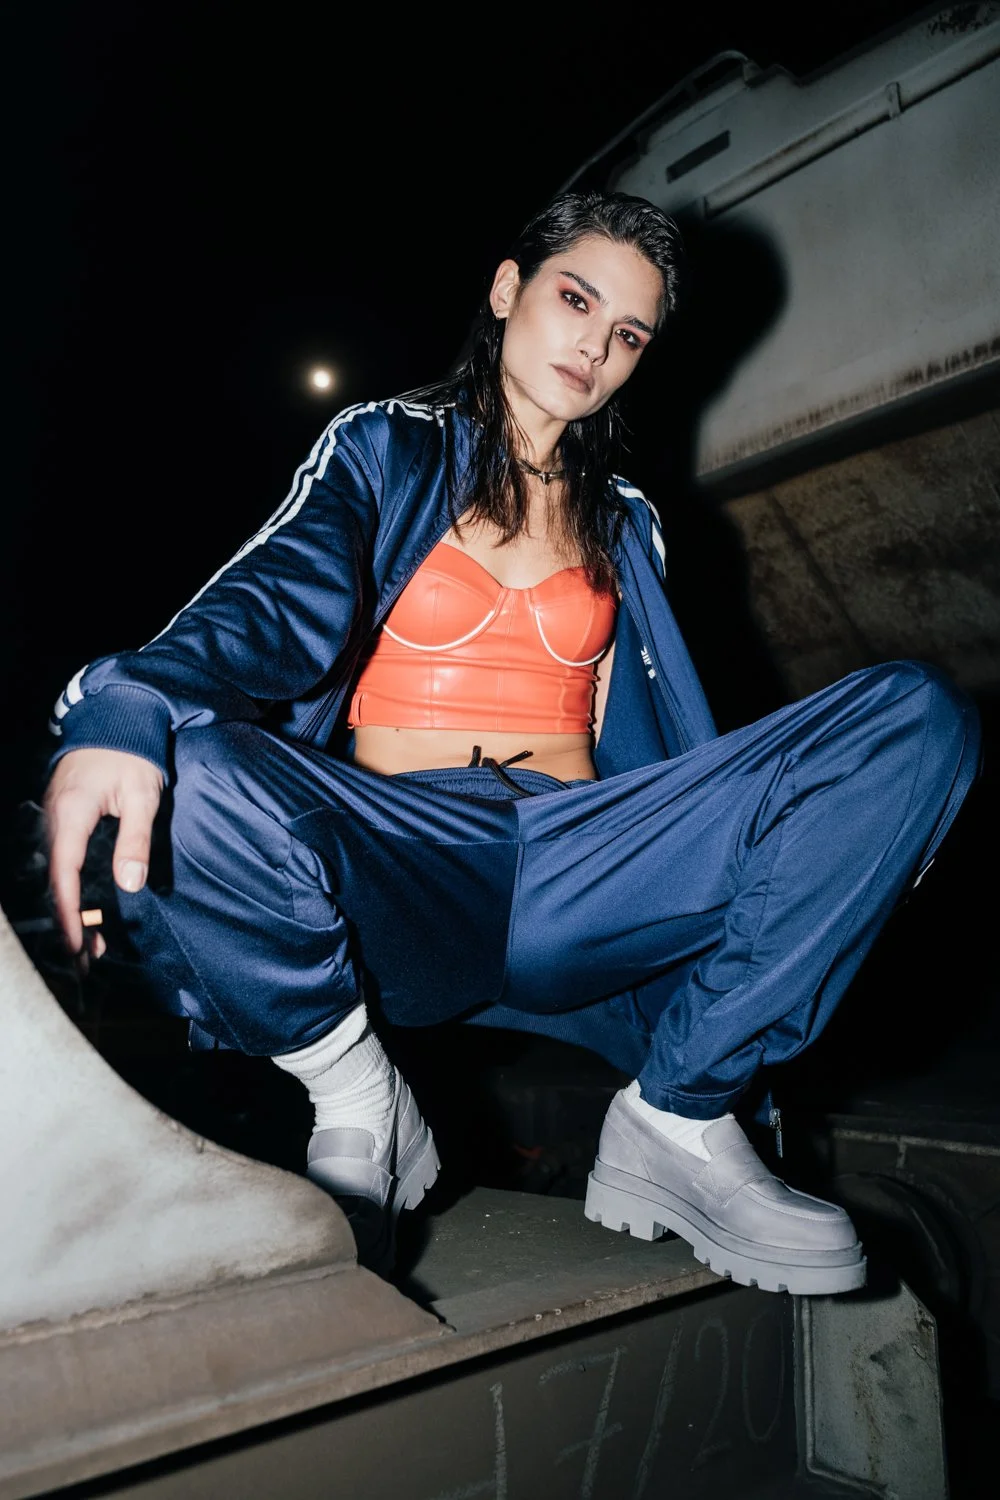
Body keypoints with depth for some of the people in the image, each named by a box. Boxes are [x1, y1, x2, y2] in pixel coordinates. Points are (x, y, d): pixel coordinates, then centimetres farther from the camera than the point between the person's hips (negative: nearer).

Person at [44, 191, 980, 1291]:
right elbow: (272, 610, -7)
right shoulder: (385, 448, 11)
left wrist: (862, 824, 4)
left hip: (575, 884, 4)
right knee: (187, 778, -36)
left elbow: (655, 745, 19)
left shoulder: (625, 522, 22)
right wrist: (126, 714, -30)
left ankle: (675, 1122, -13)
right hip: (395, 863, -3)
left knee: (921, 716, -13)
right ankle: (360, 1112, -7)